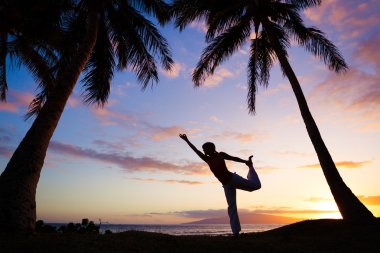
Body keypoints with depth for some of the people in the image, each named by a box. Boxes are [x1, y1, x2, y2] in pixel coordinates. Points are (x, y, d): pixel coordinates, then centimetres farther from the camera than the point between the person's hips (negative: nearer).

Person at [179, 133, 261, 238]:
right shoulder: (207, 159, 2)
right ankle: (235, 231, 8)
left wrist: (246, 161, 4)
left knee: (256, 185, 1)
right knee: (231, 207, 1)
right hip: (226, 186, 3)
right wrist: (187, 140, 4)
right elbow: (196, 150, 3)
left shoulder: (220, 155, -5)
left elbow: (234, 158, 5)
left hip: (233, 178, -2)